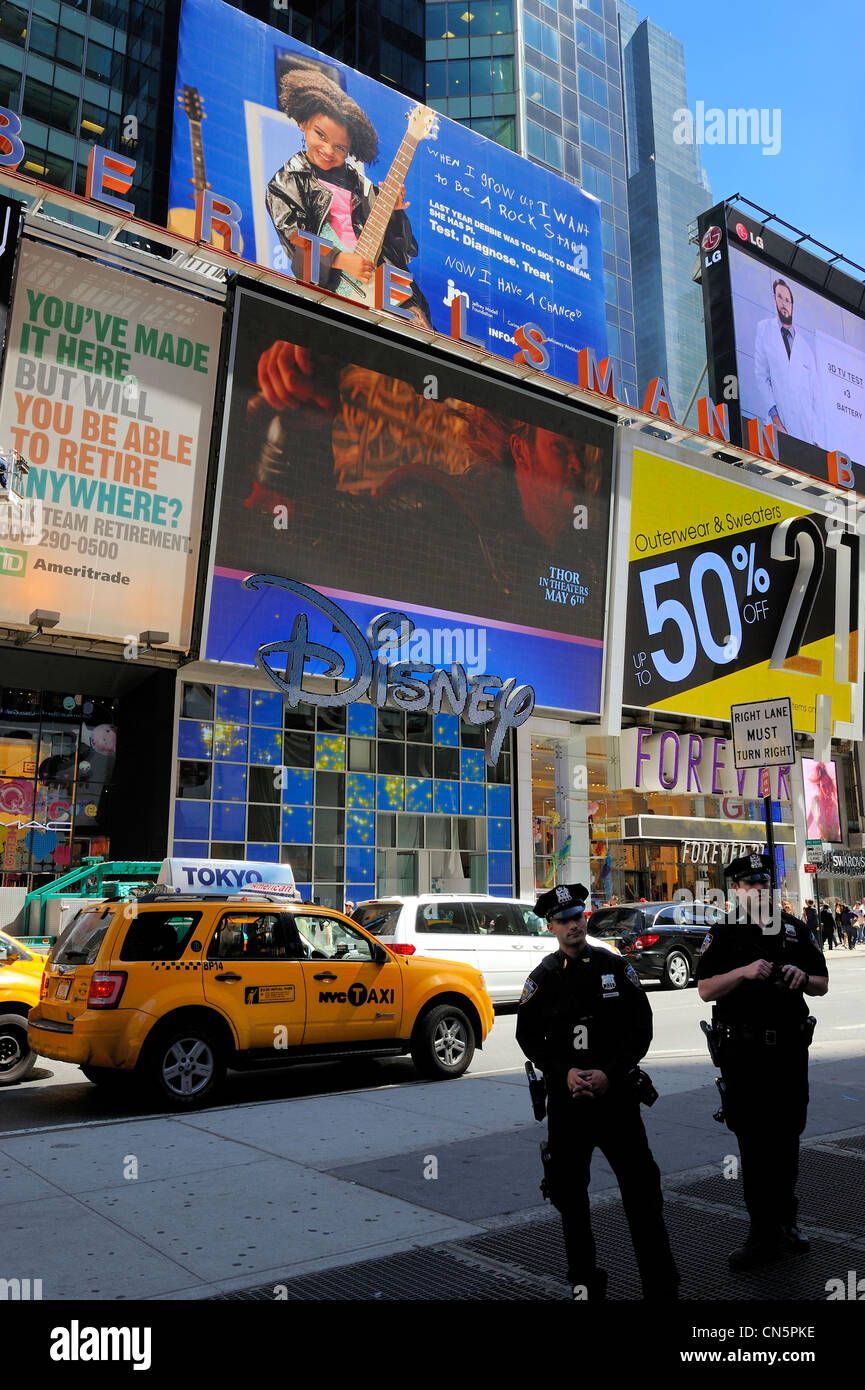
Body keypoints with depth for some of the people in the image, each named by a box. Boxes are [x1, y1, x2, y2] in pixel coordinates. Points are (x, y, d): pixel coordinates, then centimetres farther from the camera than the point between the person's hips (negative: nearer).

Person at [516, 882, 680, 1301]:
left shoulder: (616, 967, 1)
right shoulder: (543, 977, 2)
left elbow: (641, 1029, 1)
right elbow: (528, 1036, 4)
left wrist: (610, 1073, -11)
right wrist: (565, 1072, -11)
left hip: (616, 1092, -1)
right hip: (566, 1097, 1)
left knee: (641, 1188, 0)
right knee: (569, 1190, 10)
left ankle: (662, 1285, 12)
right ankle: (584, 1281, 27)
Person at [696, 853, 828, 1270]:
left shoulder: (796, 930, 10)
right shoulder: (724, 935, 0)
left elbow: (823, 983, 14)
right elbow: (705, 989, -7)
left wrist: (803, 978, -9)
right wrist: (744, 972, -21)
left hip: (790, 1050, 3)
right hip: (743, 1052, -3)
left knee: (786, 1141, 14)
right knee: (754, 1145, 4)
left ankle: (783, 1220, 32)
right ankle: (764, 1234, 14)